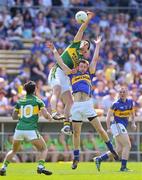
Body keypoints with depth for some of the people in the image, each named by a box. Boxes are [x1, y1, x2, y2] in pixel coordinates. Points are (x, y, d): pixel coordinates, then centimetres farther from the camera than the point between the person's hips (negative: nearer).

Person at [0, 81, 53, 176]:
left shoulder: (20, 101, 14)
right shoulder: (38, 101, 3)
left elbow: (14, 117, 20)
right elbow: (46, 115, -4)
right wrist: (50, 117, 18)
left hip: (19, 129, 4)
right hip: (31, 130, -4)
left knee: (14, 150, 26)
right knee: (43, 149, 11)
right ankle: (40, 167, -12)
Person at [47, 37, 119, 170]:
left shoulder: (89, 74, 16)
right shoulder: (72, 74, 17)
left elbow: (95, 59, 16)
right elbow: (60, 62, 19)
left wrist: (97, 45, 21)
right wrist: (54, 50, 21)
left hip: (87, 104, -1)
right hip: (76, 106, 1)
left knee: (100, 129, -2)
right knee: (76, 133, 4)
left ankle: (111, 150, 12)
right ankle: (76, 158, 12)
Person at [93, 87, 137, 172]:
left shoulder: (130, 102, 9)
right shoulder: (116, 104, -9)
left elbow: (132, 113, 24)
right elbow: (109, 115, -7)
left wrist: (133, 123, 10)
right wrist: (109, 128, -14)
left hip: (123, 127, 8)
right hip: (117, 126, -8)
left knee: (119, 150, 7)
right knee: (127, 145, -13)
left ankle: (99, 159, 12)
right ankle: (123, 167, -9)